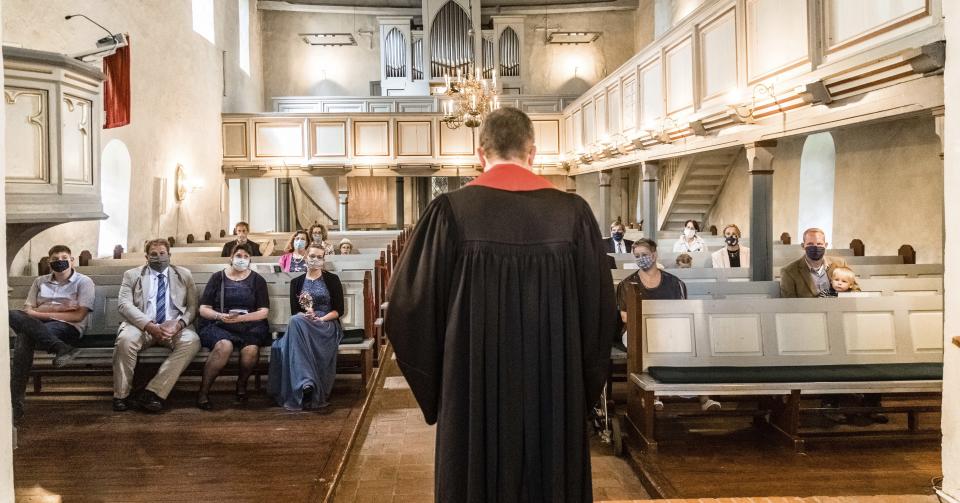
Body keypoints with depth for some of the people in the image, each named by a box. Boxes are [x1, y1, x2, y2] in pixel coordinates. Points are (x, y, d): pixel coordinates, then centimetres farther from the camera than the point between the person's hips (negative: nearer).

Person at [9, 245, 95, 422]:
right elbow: (27, 311, 10)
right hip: (34, 326, 4)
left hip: (68, 328, -4)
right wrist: (58, 309, -4)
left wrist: (43, 312, -7)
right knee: (13, 314, -32)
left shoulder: (84, 282, 7)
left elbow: (78, 316, -4)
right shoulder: (40, 281, 21)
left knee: (25, 337, -34)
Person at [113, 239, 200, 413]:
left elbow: (192, 307, 8)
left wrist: (179, 324, -14)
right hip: (142, 325, -1)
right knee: (125, 339, -34)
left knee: (192, 341, -32)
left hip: (174, 327, 1)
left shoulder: (184, 275, 15)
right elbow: (125, 304, -3)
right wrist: (149, 325, -19)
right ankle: (121, 396, -17)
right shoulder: (132, 275, 12)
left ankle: (153, 392, -32)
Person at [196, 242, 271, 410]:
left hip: (249, 325, 1)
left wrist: (240, 318, -12)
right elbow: (203, 309, 9)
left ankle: (241, 384, -2)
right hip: (218, 325, 0)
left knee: (251, 350, -32)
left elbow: (264, 312, 5)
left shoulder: (257, 280, 14)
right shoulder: (218, 277, 13)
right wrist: (220, 316, -13)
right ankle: (203, 391, -22)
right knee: (224, 346, -35)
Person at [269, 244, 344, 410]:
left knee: (296, 322, -33)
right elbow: (294, 311, 8)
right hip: (302, 326, 3)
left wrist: (321, 319, -14)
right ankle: (307, 383, -41)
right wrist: (305, 315, -14)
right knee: (296, 321, -35)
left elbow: (339, 310, 2)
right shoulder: (296, 282, 16)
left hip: (327, 325, -2)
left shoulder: (332, 279, 8)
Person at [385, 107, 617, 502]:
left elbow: (410, 308, -7)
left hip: (474, 395, -1)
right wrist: (584, 390, 12)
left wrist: (435, 388, 7)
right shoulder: (573, 212, -5)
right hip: (556, 394, 2)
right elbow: (600, 311, -1)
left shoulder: (450, 210, -10)